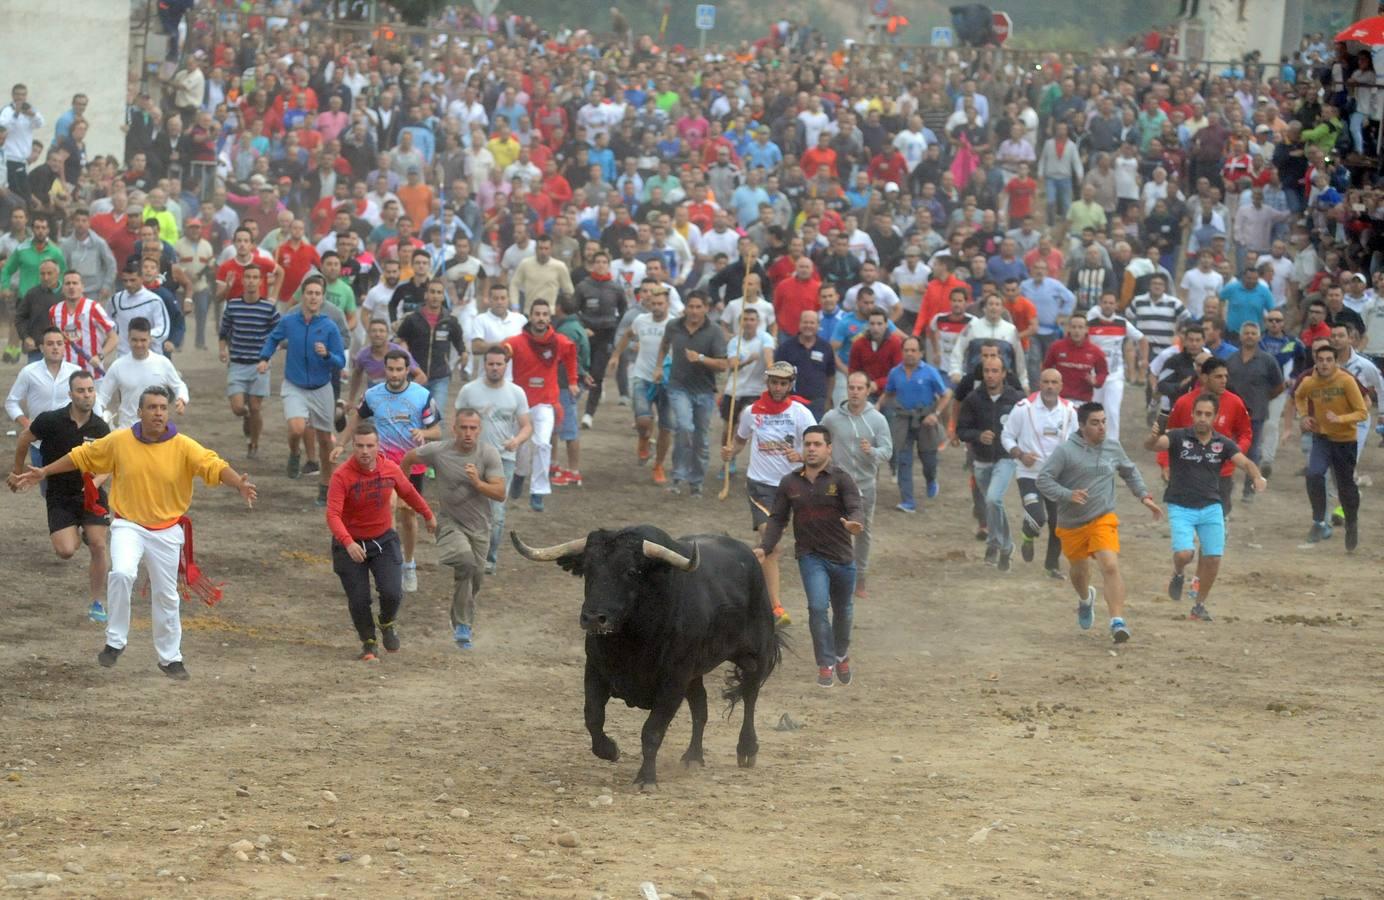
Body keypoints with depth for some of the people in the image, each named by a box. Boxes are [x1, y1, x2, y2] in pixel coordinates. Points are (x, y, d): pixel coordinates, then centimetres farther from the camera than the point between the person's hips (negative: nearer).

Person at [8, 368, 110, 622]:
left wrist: (94, 484, -17)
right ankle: (77, 535, 27)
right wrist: (17, 471, 17)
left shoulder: (100, 428, -5)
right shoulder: (51, 420, -13)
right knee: (65, 551, -12)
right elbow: (25, 439, 6)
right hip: (60, 497, -1)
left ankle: (97, 603, 7)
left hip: (91, 495, 1)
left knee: (98, 547, -8)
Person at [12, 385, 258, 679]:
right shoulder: (119, 441, -8)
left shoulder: (183, 446, -12)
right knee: (121, 574, -28)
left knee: (166, 596, 11)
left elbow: (214, 465, -24)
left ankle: (170, 658, 29)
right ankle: (115, 641, -10)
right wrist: (44, 472, 7)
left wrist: (239, 484, -43)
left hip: (167, 531, 1)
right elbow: (81, 456, 5)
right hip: (128, 525, -1)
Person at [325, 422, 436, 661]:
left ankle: (388, 624, 22)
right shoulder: (341, 476, -21)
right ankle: (368, 643, 23)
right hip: (350, 543, -2)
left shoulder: (390, 469, -8)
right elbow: (333, 515, -30)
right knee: (358, 600, -4)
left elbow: (408, 492, 13)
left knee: (392, 592, -13)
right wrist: (348, 543, -46)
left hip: (383, 540, 2)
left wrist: (428, 515, 29)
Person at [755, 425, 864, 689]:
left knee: (843, 610, 17)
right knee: (818, 607, -16)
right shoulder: (790, 483, 1)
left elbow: (854, 509, -21)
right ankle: (826, 664, -4)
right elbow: (777, 519, 5)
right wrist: (764, 548, -10)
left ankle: (842, 654, 43)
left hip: (842, 557, 0)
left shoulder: (841, 479, -8)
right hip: (810, 555, 0)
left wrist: (854, 524, -45)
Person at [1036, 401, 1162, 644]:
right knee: (1079, 571, 19)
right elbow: (1043, 479, -13)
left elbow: (1130, 472, 21)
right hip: (1071, 524, 0)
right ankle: (1085, 599, 55)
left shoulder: (1113, 448, 1)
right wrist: (1068, 495, -27)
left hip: (1103, 519, 0)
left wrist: (1144, 497, 14)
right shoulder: (1066, 451, -12)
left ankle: (1118, 621, -23)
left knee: (1111, 566, -22)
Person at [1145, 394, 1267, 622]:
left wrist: (1257, 477, -31)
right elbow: (1151, 446, -22)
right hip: (1181, 507, -3)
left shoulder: (1223, 443, 2)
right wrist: (1153, 438, -48)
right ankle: (1178, 575, 17)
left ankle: (1199, 606, 21)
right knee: (1184, 553, -20)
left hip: (1211, 507, 3)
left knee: (1213, 559, -1)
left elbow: (1245, 462, -9)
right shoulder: (1179, 438, -7)